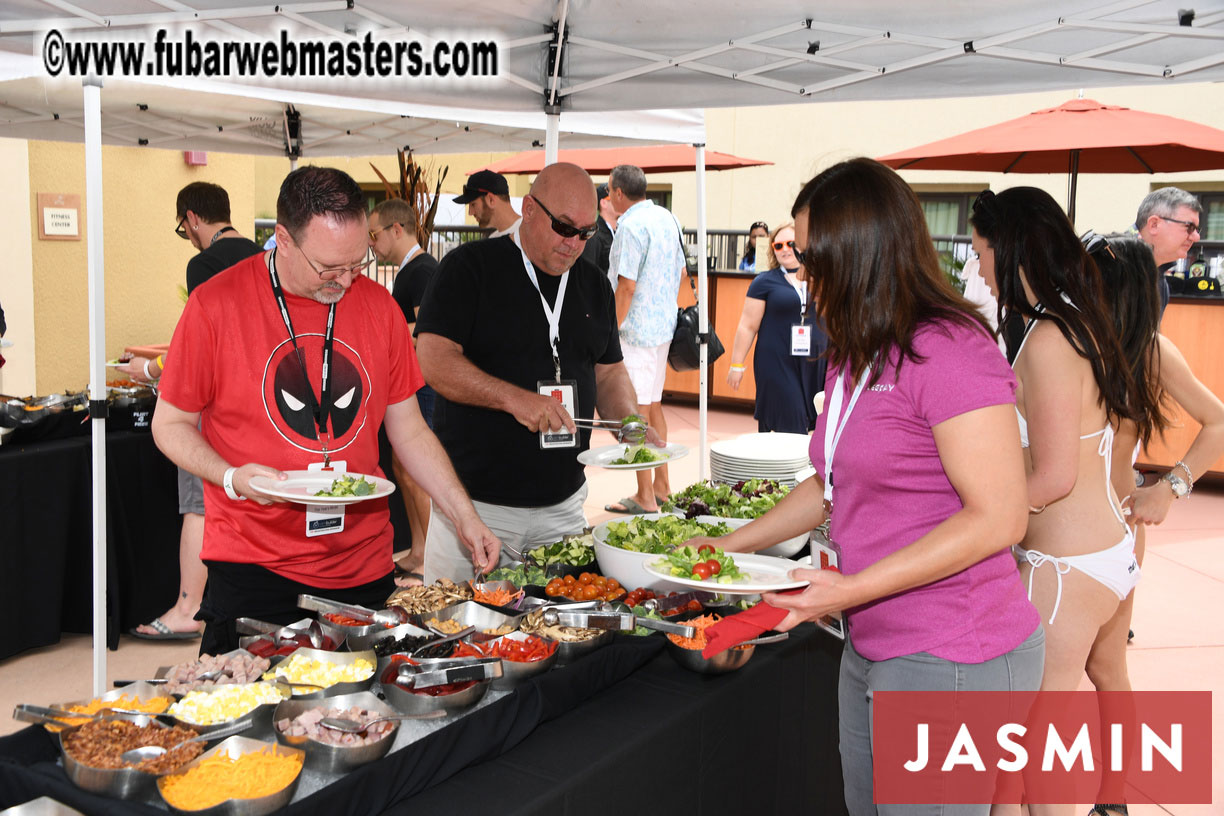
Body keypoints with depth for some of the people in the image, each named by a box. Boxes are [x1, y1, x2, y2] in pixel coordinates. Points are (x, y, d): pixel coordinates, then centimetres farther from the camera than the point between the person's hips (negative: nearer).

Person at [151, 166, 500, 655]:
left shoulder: (378, 306, 3)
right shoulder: (215, 306, -8)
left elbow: (409, 431, 9)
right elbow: (170, 425, 1)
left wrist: (464, 515, -1)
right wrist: (232, 477, -18)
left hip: (364, 568, 3)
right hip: (253, 566, -3)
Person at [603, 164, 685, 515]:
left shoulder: (630, 225, -17)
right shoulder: (668, 218, 10)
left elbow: (627, 286, -21)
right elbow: (680, 272, 16)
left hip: (636, 329, -9)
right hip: (664, 326, 9)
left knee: (637, 412, -3)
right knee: (654, 405, 18)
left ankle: (645, 498, 2)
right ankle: (661, 486, 25)